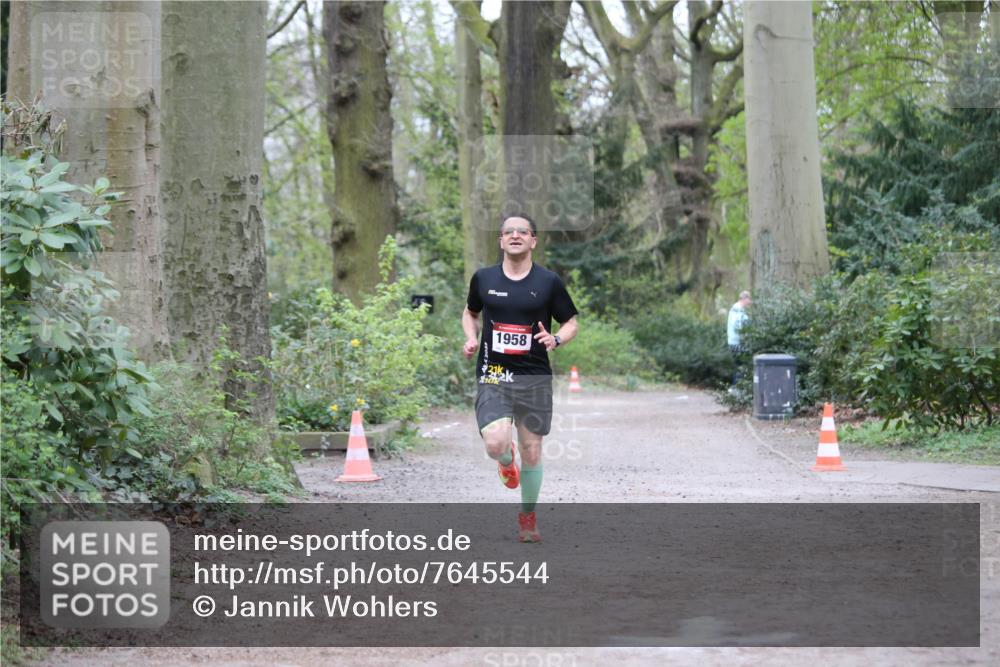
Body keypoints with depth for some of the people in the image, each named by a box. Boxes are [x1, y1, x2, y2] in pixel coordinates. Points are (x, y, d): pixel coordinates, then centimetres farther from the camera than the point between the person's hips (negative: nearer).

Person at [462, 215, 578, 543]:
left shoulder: (549, 282, 0)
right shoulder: (483, 278, 4)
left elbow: (571, 322, 9)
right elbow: (470, 312, 22)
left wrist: (556, 339, -12)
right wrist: (471, 338, 2)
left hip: (535, 377, 0)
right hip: (492, 376, 0)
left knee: (532, 451, 6)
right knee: (495, 443, -20)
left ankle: (528, 516, 27)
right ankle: (507, 463, 19)